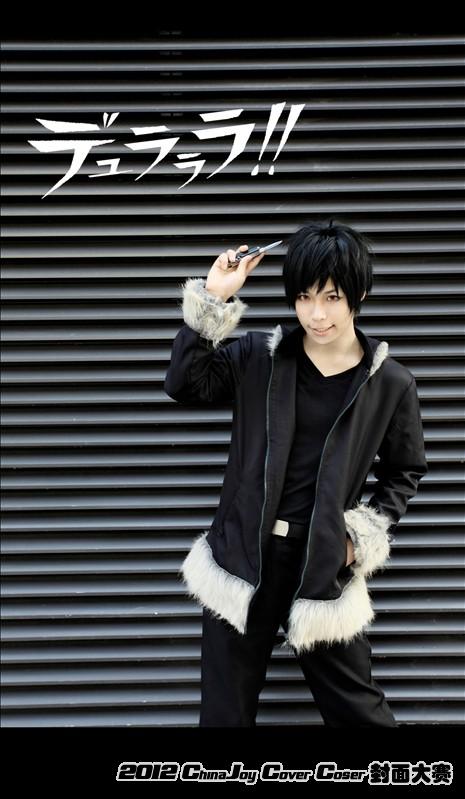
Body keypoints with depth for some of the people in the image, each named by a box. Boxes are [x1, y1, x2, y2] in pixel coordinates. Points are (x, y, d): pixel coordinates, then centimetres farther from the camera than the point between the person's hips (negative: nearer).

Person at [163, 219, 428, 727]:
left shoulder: (391, 384, -2)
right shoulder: (258, 356, 0)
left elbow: (404, 471, 10)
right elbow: (184, 383, -9)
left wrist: (367, 536, -2)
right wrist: (213, 299, -13)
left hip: (323, 564, -1)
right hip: (244, 555, 1)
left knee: (357, 708, 9)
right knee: (224, 708, 12)